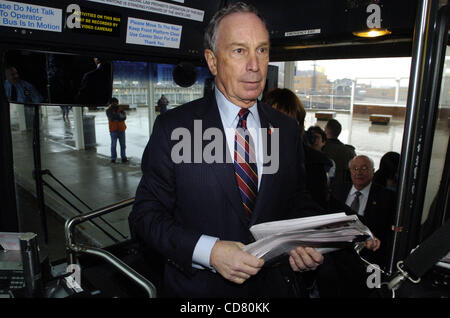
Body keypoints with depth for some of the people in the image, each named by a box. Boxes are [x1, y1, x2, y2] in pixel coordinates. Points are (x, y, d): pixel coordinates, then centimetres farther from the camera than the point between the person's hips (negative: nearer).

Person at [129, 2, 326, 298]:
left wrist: (305, 243, -13)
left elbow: (298, 203, 7)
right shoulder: (173, 127, -14)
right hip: (197, 287, -2)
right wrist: (207, 251, -25)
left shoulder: (287, 129, -2)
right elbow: (145, 215, -13)